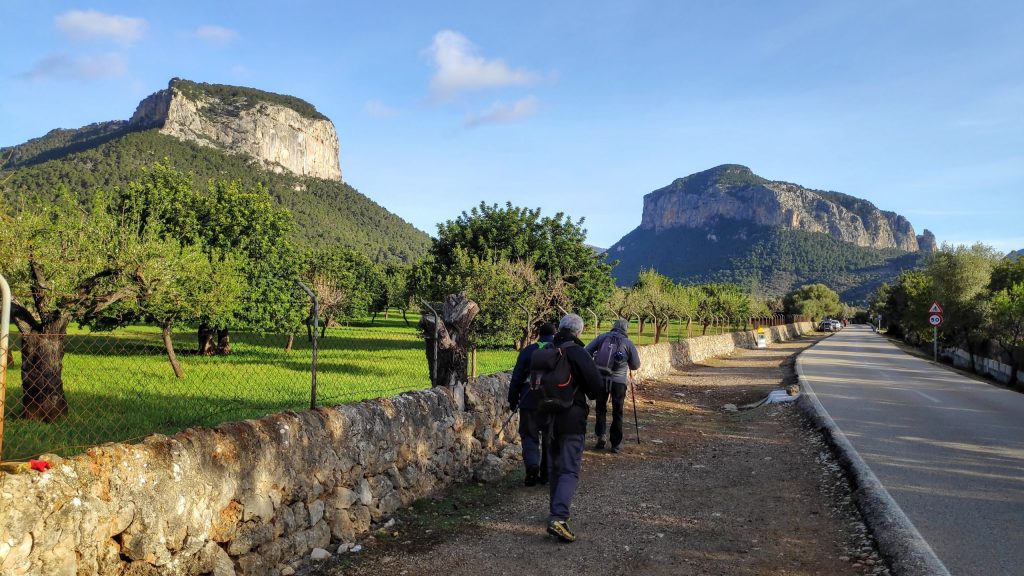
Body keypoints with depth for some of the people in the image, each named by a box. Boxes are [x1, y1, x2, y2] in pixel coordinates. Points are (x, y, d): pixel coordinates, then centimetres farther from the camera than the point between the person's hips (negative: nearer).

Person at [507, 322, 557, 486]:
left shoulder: (527, 351, -1)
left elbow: (517, 377, 0)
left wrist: (512, 400, 8)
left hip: (530, 402, -1)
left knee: (529, 436, 8)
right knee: (550, 438, 12)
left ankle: (532, 465, -15)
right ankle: (546, 474, 16)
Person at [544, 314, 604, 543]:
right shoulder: (578, 353, -15)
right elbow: (597, 386, -14)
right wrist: (588, 394, 7)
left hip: (549, 418, 6)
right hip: (571, 420, -6)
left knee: (554, 467, 19)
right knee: (570, 470, -5)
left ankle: (556, 511, 29)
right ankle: (558, 518, -18)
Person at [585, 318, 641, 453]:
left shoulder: (602, 338, 4)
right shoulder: (628, 343, 1)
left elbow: (587, 352, 1)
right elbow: (636, 365, 6)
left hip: (600, 378, 1)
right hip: (619, 381, -1)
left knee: (600, 409, 18)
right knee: (617, 413, 10)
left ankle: (601, 435, 3)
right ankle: (616, 444, 13)